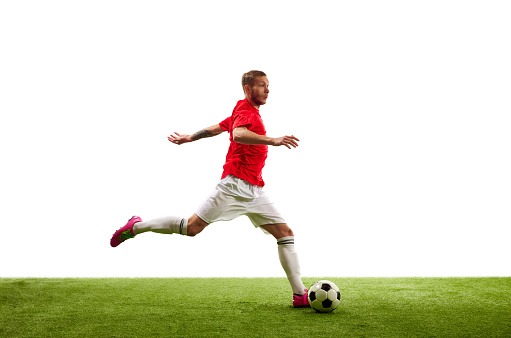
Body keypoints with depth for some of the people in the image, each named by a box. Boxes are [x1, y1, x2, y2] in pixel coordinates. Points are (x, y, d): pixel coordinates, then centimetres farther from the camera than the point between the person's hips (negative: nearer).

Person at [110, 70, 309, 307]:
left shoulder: (249, 111, 22)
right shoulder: (245, 109, -7)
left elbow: (217, 128, 30)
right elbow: (238, 134, -30)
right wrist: (273, 141, -39)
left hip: (254, 190, 9)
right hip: (236, 184, -9)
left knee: (285, 232, 0)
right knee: (193, 227, -9)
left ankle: (300, 295, 1)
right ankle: (136, 227, 10)